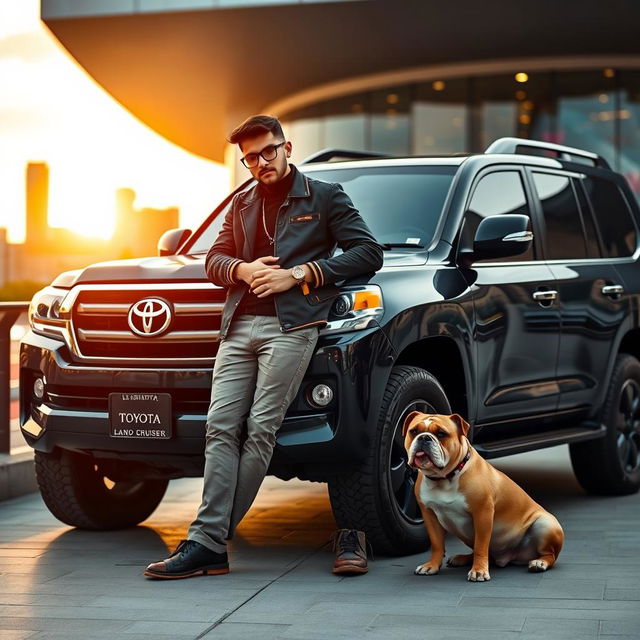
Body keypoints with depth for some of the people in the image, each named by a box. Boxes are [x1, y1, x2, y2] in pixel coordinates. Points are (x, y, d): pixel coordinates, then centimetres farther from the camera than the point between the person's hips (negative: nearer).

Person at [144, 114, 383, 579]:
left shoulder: (325, 197, 10)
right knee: (221, 428, -6)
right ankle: (208, 543, -10)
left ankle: (210, 540, -9)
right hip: (238, 327, 5)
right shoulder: (242, 205, 26)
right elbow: (214, 259, 23)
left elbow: (368, 252, 2)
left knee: (260, 429, -12)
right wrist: (241, 269, -2)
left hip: (290, 326, -5)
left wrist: (299, 274, -7)